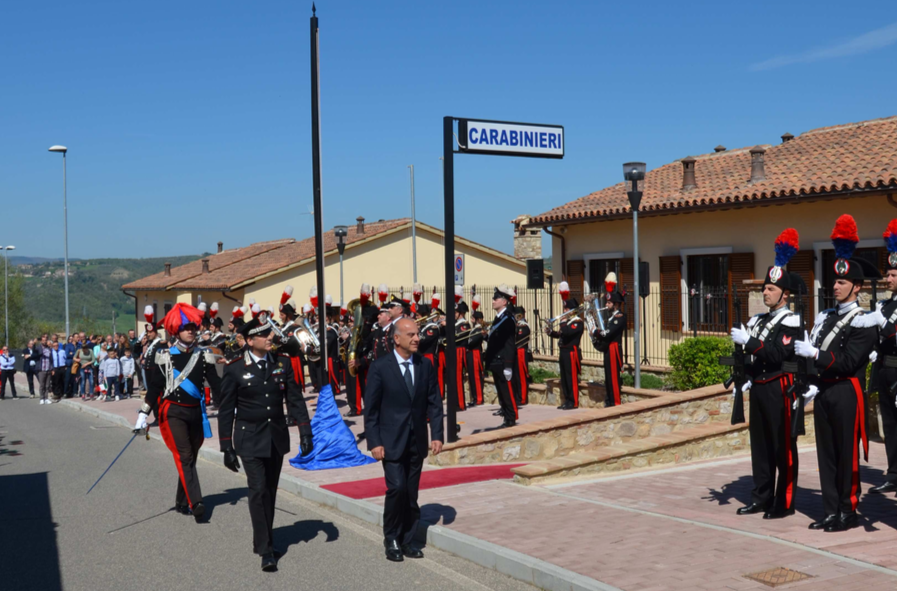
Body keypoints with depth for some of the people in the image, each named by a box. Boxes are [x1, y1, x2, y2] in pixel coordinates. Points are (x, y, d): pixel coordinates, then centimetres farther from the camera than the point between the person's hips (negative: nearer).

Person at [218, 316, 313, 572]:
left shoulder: (283, 363, 1)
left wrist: (305, 432, -5)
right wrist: (227, 448, -5)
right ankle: (265, 549, -6)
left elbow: (295, 399, 3)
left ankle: (263, 539, 28)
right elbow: (226, 411, -4)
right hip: (250, 440, -4)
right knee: (258, 490, -11)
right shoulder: (235, 369, -8)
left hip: (277, 438, 4)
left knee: (270, 491, 12)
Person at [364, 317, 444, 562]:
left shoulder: (426, 365, 4)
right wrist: (374, 442, -10)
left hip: (417, 441, 4)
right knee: (397, 488, -13)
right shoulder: (380, 367, -8)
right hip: (391, 441, -4)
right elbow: (370, 409, -6)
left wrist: (437, 435, -1)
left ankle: (406, 541, 21)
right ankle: (391, 540, 6)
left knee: (411, 493, 8)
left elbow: (434, 403, 7)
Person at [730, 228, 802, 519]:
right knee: (760, 445, 12)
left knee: (783, 447, 0)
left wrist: (748, 341, -25)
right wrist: (744, 378, 1)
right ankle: (761, 497, 21)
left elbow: (777, 354, -23)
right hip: (758, 388, 8)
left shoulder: (791, 322, -9)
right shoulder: (758, 320, 14)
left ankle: (785, 503, 8)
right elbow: (748, 353, 15)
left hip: (779, 390, -8)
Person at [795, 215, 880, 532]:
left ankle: (849, 512, 12)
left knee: (847, 455, 1)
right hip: (824, 392, 7)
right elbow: (814, 356, 11)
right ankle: (831, 511, 18)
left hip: (846, 393, -7)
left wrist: (814, 353, -21)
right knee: (826, 453, 10)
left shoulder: (864, 322, -8)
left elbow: (848, 361, -18)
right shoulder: (825, 317, 13)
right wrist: (813, 385, 0)